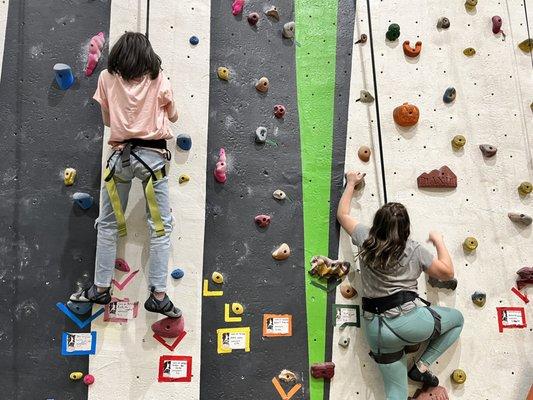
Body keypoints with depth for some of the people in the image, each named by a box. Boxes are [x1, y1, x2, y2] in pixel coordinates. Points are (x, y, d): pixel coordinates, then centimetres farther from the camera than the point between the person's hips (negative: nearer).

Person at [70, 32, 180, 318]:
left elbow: (107, 120, 15)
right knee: (160, 226, 2)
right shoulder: (158, 79, 6)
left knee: (108, 224, 12)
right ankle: (158, 294, 0)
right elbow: (173, 117, 16)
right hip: (153, 155, -1)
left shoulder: (107, 78, 9)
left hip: (120, 154, 1)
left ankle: (101, 288, 20)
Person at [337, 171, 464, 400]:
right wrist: (439, 242, 19)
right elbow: (447, 273, 7)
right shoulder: (414, 250, -1)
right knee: (457, 319, 26)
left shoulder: (365, 240, 5)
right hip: (410, 319, -3)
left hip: (376, 329, 4)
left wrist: (351, 184, 31)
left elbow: (342, 214, 20)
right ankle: (422, 366, 17)